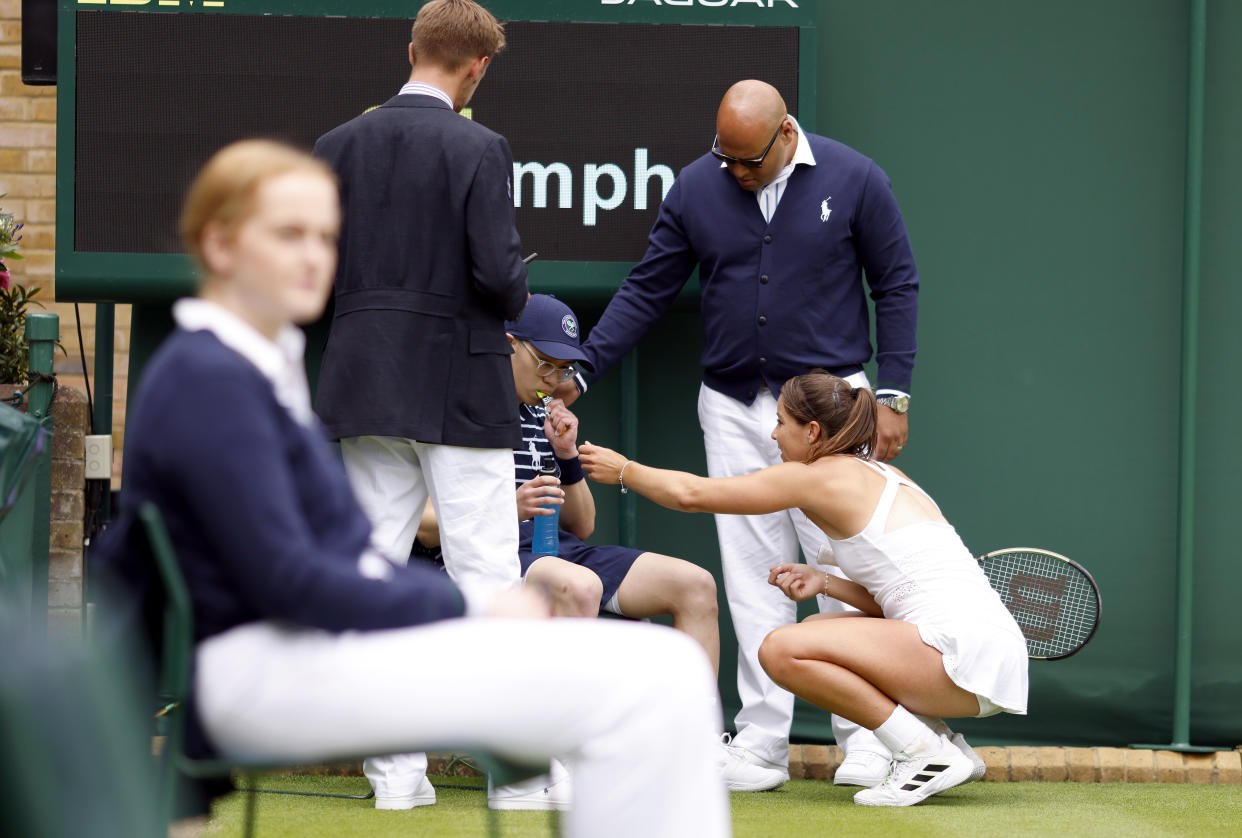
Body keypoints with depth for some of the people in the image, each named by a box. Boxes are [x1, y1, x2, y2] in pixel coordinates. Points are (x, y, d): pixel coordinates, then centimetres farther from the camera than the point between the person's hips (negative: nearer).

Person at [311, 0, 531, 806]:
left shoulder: (340, 146, 3)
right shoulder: (478, 150, -11)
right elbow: (500, 271, -17)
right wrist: (513, 303, 5)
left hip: (365, 383, 4)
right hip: (460, 390, -4)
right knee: (487, 580, 0)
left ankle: (397, 769, 7)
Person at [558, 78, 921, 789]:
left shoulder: (854, 181, -4)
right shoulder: (696, 189, 1)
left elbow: (897, 285, 2)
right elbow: (648, 290, 7)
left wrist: (894, 395, -3)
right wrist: (580, 369, 0)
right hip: (734, 409, 3)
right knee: (753, 577, 2)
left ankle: (864, 738, 2)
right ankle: (763, 742, 5)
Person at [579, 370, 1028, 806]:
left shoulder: (821, 476, -3)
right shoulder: (880, 477, 21)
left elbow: (690, 494, 3)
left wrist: (623, 469, 18)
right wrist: (824, 583, 10)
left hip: (967, 653, -9)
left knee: (783, 650, -14)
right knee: (813, 632, 23)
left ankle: (929, 755, -10)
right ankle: (950, 748, 15)